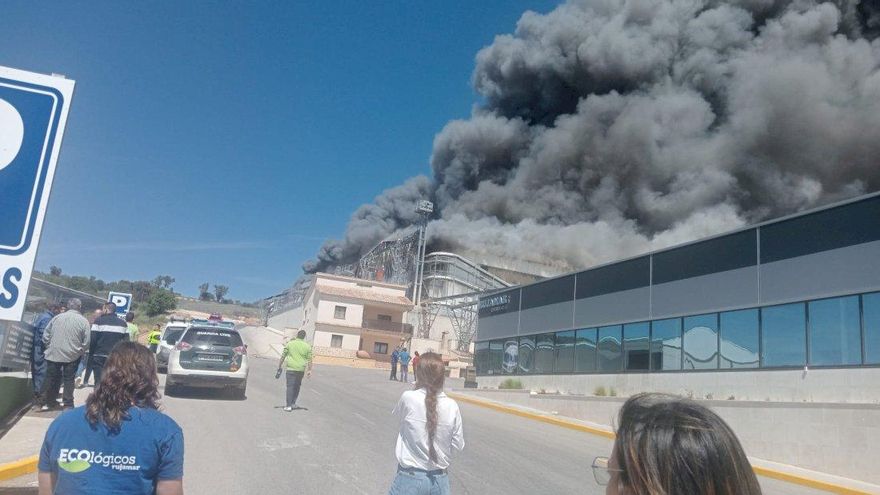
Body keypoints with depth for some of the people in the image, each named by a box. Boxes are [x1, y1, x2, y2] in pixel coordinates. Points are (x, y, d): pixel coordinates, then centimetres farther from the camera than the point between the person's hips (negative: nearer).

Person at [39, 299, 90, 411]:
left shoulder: (57, 318, 2)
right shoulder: (83, 321, -7)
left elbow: (46, 335, 6)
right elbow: (86, 341, -8)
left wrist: (49, 347, 18)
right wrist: (80, 351, 8)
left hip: (53, 354, 2)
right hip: (72, 355, -2)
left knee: (51, 378, 13)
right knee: (69, 379, 7)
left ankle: (46, 402, 19)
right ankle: (68, 404, 10)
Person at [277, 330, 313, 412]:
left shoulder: (289, 344, 0)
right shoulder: (307, 346, 2)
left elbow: (283, 356, 2)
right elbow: (309, 360, 3)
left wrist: (279, 366, 11)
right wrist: (309, 370, 9)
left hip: (291, 369, -2)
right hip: (301, 370, 2)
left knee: (290, 386, 0)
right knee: (297, 386, 18)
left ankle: (289, 406, -5)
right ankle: (293, 403, 23)